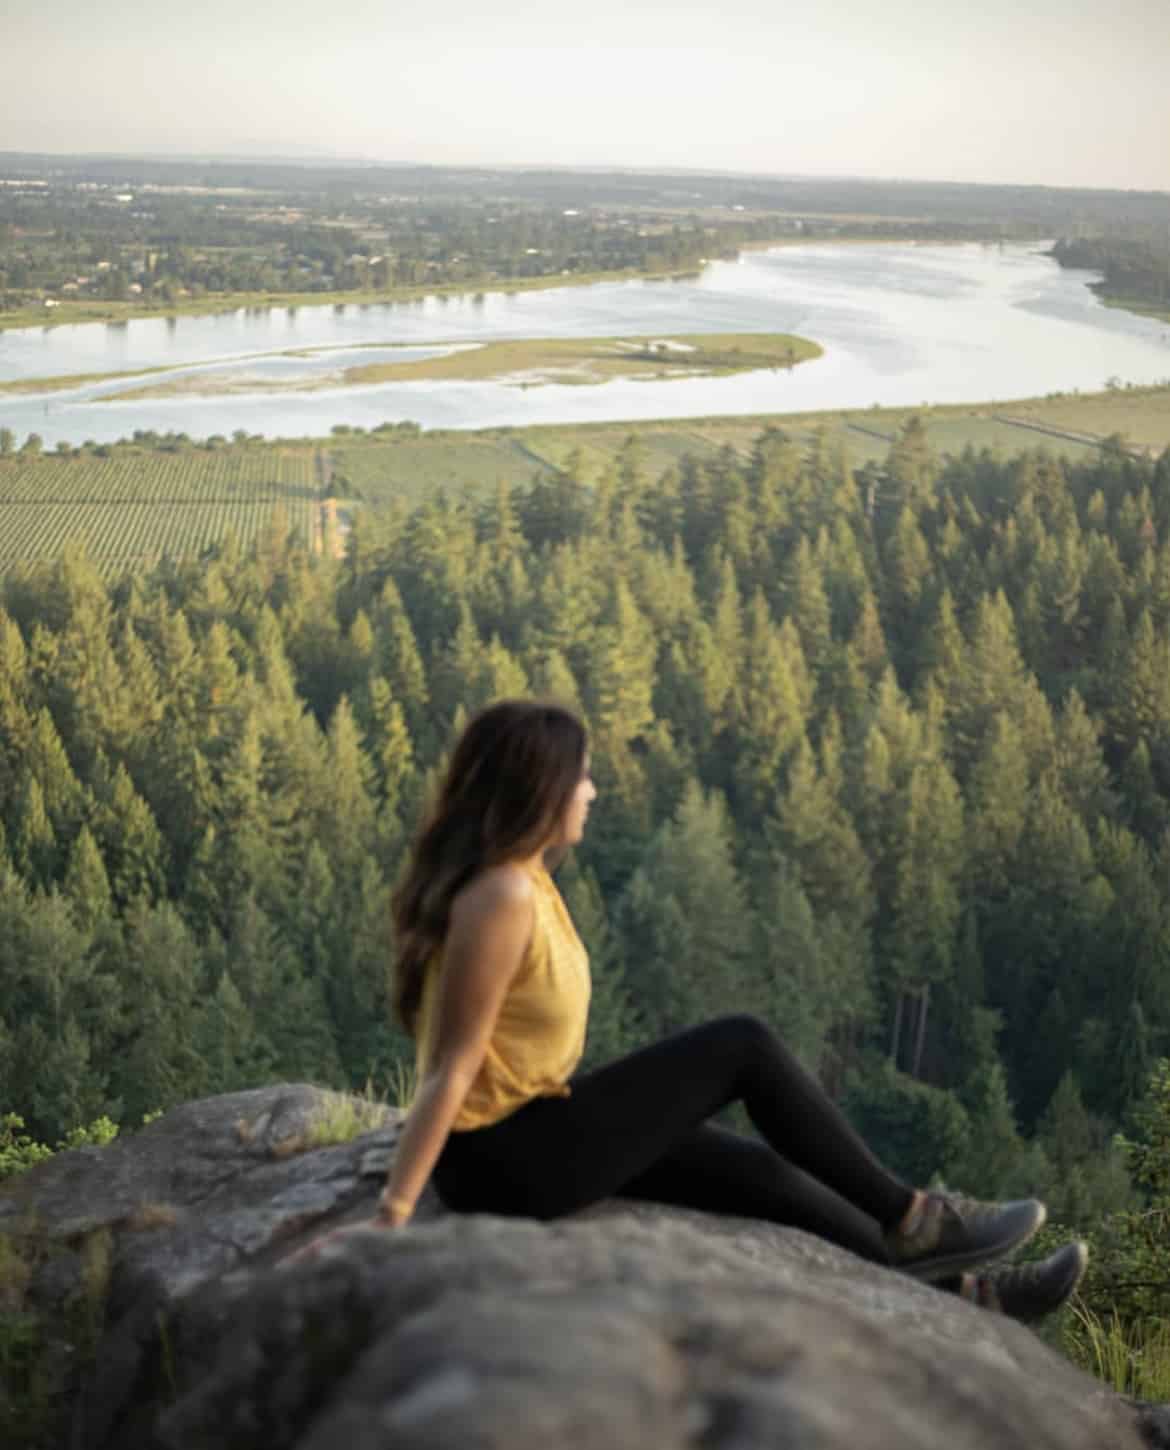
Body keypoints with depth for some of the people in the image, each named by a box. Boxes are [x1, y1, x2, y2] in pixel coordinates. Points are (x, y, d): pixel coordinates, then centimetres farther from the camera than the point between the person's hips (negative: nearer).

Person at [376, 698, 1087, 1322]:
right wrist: (391, 1215, -24)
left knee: (762, 1170, 10)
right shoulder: (501, 896, -25)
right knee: (744, 1044, -7)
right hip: (507, 1159, -9)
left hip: (525, 1124, 9)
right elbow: (452, 1067, -26)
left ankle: (960, 1291, 22)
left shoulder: (515, 874, 5)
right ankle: (910, 1217, 10)